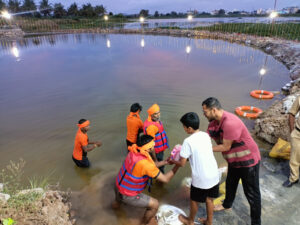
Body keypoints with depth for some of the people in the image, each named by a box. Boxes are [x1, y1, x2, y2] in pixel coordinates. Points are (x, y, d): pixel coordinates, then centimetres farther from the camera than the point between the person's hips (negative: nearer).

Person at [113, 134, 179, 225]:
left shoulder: (134, 151, -11)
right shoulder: (145, 163, -34)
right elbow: (165, 179, -23)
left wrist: (165, 162, 0)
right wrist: (177, 165, -13)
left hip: (118, 187, 8)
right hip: (127, 195, -8)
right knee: (155, 204, 3)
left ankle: (117, 202, 69)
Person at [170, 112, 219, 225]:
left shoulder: (188, 141, -20)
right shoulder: (206, 135, 0)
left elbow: (182, 163, -13)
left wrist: (172, 161, 6)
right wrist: (184, 154, 18)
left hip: (201, 178, -5)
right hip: (214, 175, 6)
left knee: (194, 200, 19)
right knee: (209, 200, 25)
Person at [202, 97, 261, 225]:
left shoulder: (230, 123, -35)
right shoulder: (214, 122, -6)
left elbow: (225, 147, -27)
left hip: (248, 160, -9)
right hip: (234, 160, 9)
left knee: (252, 193, 7)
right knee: (230, 184, 28)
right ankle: (227, 204, 52)